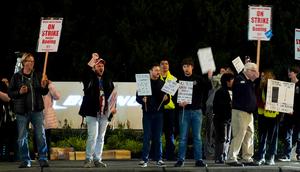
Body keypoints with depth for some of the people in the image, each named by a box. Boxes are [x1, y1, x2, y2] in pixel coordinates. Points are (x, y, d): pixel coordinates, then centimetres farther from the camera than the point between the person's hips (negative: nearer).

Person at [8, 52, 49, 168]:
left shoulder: (37, 76, 8)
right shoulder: (16, 77, 1)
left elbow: (44, 93, 14)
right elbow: (10, 93, 3)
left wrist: (44, 87, -7)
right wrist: (19, 92, -15)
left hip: (37, 110, 1)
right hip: (22, 111, -1)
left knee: (41, 135, -3)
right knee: (22, 137, 2)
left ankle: (43, 159, 3)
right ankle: (25, 160, 10)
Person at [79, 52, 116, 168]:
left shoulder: (107, 80, 14)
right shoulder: (90, 78, 2)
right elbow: (85, 74, -20)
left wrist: (113, 106, 1)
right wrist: (93, 60, -25)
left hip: (104, 112, 4)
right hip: (92, 112, -4)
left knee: (101, 137, 7)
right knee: (93, 136, -12)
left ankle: (97, 159, 13)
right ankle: (88, 159, -2)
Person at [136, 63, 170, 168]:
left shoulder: (162, 84, 11)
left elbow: (166, 100, 12)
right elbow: (138, 97, 2)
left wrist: (166, 99, -11)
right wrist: (142, 100, -19)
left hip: (158, 113, 2)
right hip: (147, 113, -2)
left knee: (158, 137, 4)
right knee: (147, 137, -3)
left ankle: (158, 159, 8)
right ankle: (145, 159, 0)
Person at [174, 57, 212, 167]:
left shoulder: (199, 79, 7)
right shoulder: (180, 80, 6)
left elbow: (208, 88, -3)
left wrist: (209, 79, -19)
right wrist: (179, 103, -15)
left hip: (196, 111, 0)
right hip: (184, 111, 0)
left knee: (197, 137, 3)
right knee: (183, 137, 0)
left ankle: (198, 160, 5)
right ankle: (181, 159, 3)